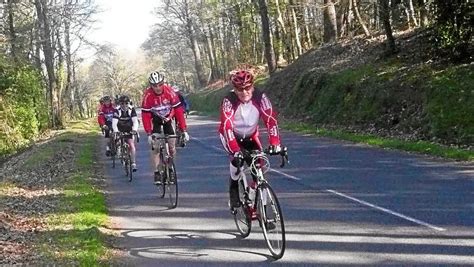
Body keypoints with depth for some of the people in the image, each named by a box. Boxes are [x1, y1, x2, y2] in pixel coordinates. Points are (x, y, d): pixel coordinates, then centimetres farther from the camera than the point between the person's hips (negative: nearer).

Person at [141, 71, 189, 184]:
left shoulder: (169, 92, -28)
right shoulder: (148, 95, -27)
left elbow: (178, 111, -27)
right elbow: (145, 115, -25)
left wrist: (184, 130, -31)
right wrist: (149, 133, -33)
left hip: (168, 118, 1)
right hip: (155, 119, -1)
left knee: (172, 148, -6)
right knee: (156, 147, -11)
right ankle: (156, 173, -4)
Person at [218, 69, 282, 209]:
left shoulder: (260, 97, -25)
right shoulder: (229, 101, -31)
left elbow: (271, 119, -30)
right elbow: (227, 126, -39)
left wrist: (275, 143, -44)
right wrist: (235, 150, -51)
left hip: (251, 136, 3)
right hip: (232, 136, -2)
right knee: (237, 159, -28)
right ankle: (234, 197, -7)